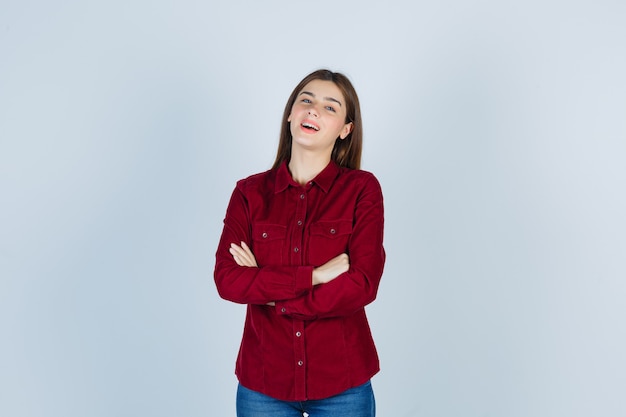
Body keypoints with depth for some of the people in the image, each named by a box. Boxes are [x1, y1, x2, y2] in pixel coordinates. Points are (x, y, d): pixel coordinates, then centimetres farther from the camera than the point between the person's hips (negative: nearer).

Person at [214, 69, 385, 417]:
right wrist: (313, 276, -19)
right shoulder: (250, 192, 0)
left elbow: (362, 285, -14)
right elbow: (227, 280, -11)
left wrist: (265, 288, -12)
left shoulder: (362, 189, -5)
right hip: (262, 381, 1)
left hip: (341, 382, -1)